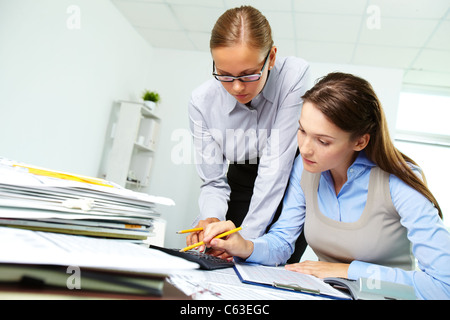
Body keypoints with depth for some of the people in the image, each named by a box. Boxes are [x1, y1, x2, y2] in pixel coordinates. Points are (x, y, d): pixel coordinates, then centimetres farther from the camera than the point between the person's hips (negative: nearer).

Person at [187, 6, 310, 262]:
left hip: (292, 184, -1)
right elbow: (214, 181, -10)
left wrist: (247, 236, -32)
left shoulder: (295, 75, -26)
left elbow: (277, 163, -29)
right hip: (242, 186, 2)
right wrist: (211, 218, -32)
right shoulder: (202, 101, -16)